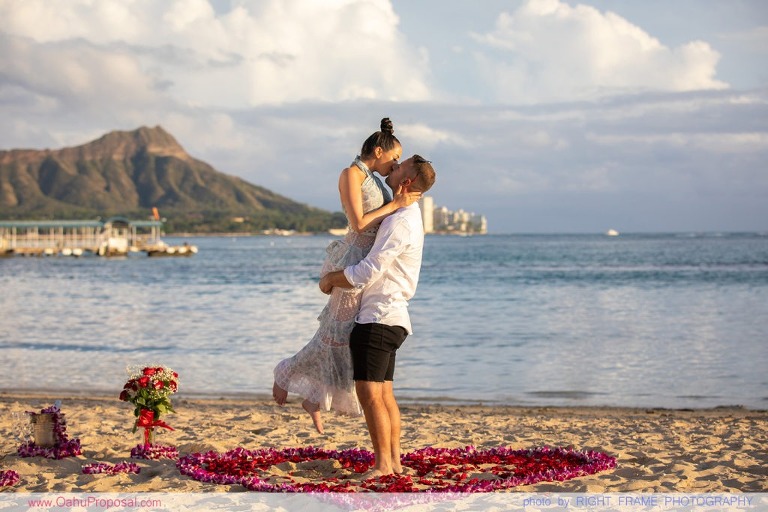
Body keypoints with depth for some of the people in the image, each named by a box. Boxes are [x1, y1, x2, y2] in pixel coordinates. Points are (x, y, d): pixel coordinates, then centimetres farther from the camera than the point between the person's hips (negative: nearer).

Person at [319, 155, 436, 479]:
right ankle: (394, 460, 15)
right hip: (389, 317, 11)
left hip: (379, 318, -11)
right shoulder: (407, 218, 17)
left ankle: (382, 463, -9)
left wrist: (330, 278, -4)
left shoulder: (400, 223, -17)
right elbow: (376, 269, 28)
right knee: (384, 393, 12)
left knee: (369, 393, -11)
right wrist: (339, 279, 13)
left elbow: (366, 274, -21)